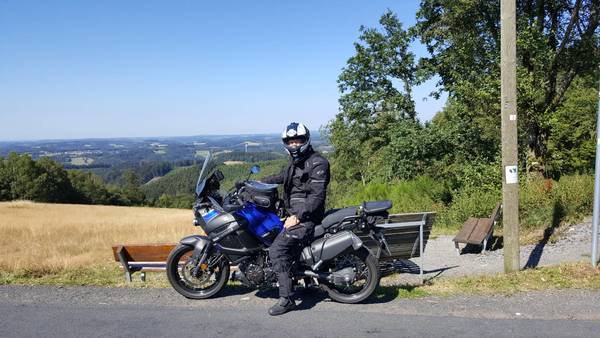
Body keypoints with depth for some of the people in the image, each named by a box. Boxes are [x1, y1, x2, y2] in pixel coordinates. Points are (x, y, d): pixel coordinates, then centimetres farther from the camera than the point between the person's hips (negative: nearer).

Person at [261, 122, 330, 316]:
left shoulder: (317, 163, -11)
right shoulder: (295, 163, 17)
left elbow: (317, 195, -20)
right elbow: (283, 177, 39)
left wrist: (298, 216, -25)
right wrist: (262, 182, 36)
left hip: (307, 217, -10)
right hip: (294, 213, 10)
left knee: (277, 250, -22)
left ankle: (286, 299, -17)